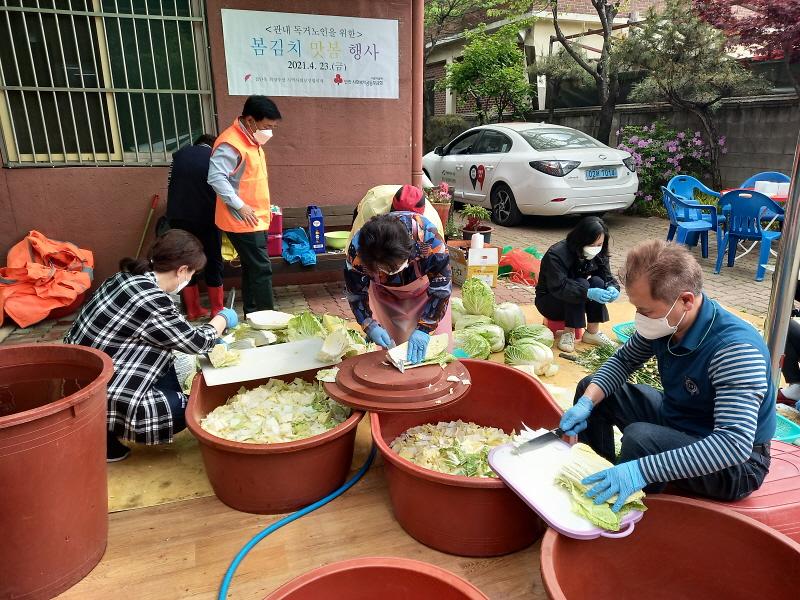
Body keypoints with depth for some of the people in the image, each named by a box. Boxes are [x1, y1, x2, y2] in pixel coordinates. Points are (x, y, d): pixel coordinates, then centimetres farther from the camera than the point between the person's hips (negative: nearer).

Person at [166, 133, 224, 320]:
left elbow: (171, 185, 18)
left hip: (178, 216, 3)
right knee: (213, 262, 8)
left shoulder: (180, 154, 16)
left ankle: (193, 310, 16)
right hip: (206, 216, -3)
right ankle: (217, 310, 11)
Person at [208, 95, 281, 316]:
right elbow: (216, 178, -25)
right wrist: (240, 206, -24)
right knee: (261, 270, -7)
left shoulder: (251, 140, 14)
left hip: (255, 220, 10)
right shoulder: (231, 143, -17)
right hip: (243, 221, -9)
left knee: (252, 269, 13)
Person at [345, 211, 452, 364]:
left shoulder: (429, 238, -40)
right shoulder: (358, 249, -33)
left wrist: (424, 329, -31)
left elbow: (441, 289, -26)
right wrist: (370, 327, -27)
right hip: (383, 294, 1)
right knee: (384, 349, -3)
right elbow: (356, 292, -16)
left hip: (425, 291, -1)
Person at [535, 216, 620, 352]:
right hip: (549, 301, -6)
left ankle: (592, 332, -14)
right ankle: (568, 332, -22)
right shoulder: (556, 254, -28)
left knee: (597, 282, -22)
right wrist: (587, 292, -48)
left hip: (578, 303, 6)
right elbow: (559, 287, -36)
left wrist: (612, 288, -31)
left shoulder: (598, 254, -7)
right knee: (582, 284, -30)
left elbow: (607, 276, -7)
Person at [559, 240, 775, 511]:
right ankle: (599, 485, 14)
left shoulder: (735, 349, -34)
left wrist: (642, 470, -49)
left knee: (640, 438, -34)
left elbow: (735, 444, -41)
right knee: (590, 386, 4)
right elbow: (623, 360, 3)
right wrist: (587, 403, -15)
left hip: (736, 465, -7)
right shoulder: (664, 322, -13)